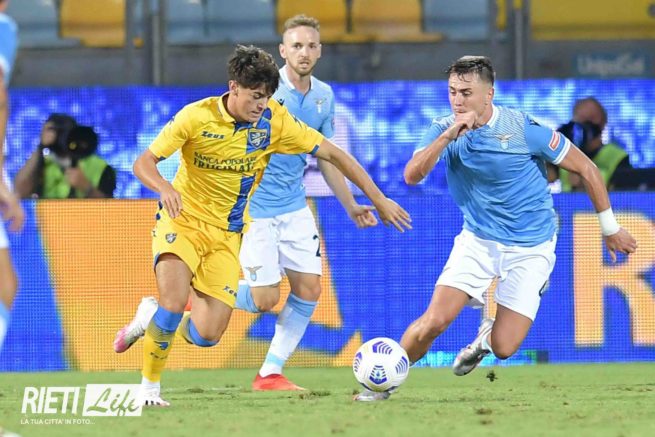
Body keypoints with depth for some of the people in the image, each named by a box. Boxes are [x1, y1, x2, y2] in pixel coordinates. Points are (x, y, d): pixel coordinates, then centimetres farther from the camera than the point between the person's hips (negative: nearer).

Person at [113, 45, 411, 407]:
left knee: (206, 336, -9)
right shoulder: (196, 117, -14)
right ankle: (150, 387, -3)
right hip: (182, 219, -3)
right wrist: (165, 189, -36)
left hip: (227, 235, 3)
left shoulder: (274, 121, -9)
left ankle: (150, 316, 24)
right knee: (174, 302, -27)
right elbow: (143, 163, -14)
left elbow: (333, 155, -3)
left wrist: (379, 200, -5)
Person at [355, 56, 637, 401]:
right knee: (434, 321, -17)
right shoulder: (443, 129, -5)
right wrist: (449, 136, -30)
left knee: (504, 348, -11)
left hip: (530, 248, -2)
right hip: (477, 240, 2)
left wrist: (610, 228, -1)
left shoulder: (524, 128, -16)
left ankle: (487, 336, 27)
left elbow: (585, 168, -6)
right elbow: (412, 176, -19)